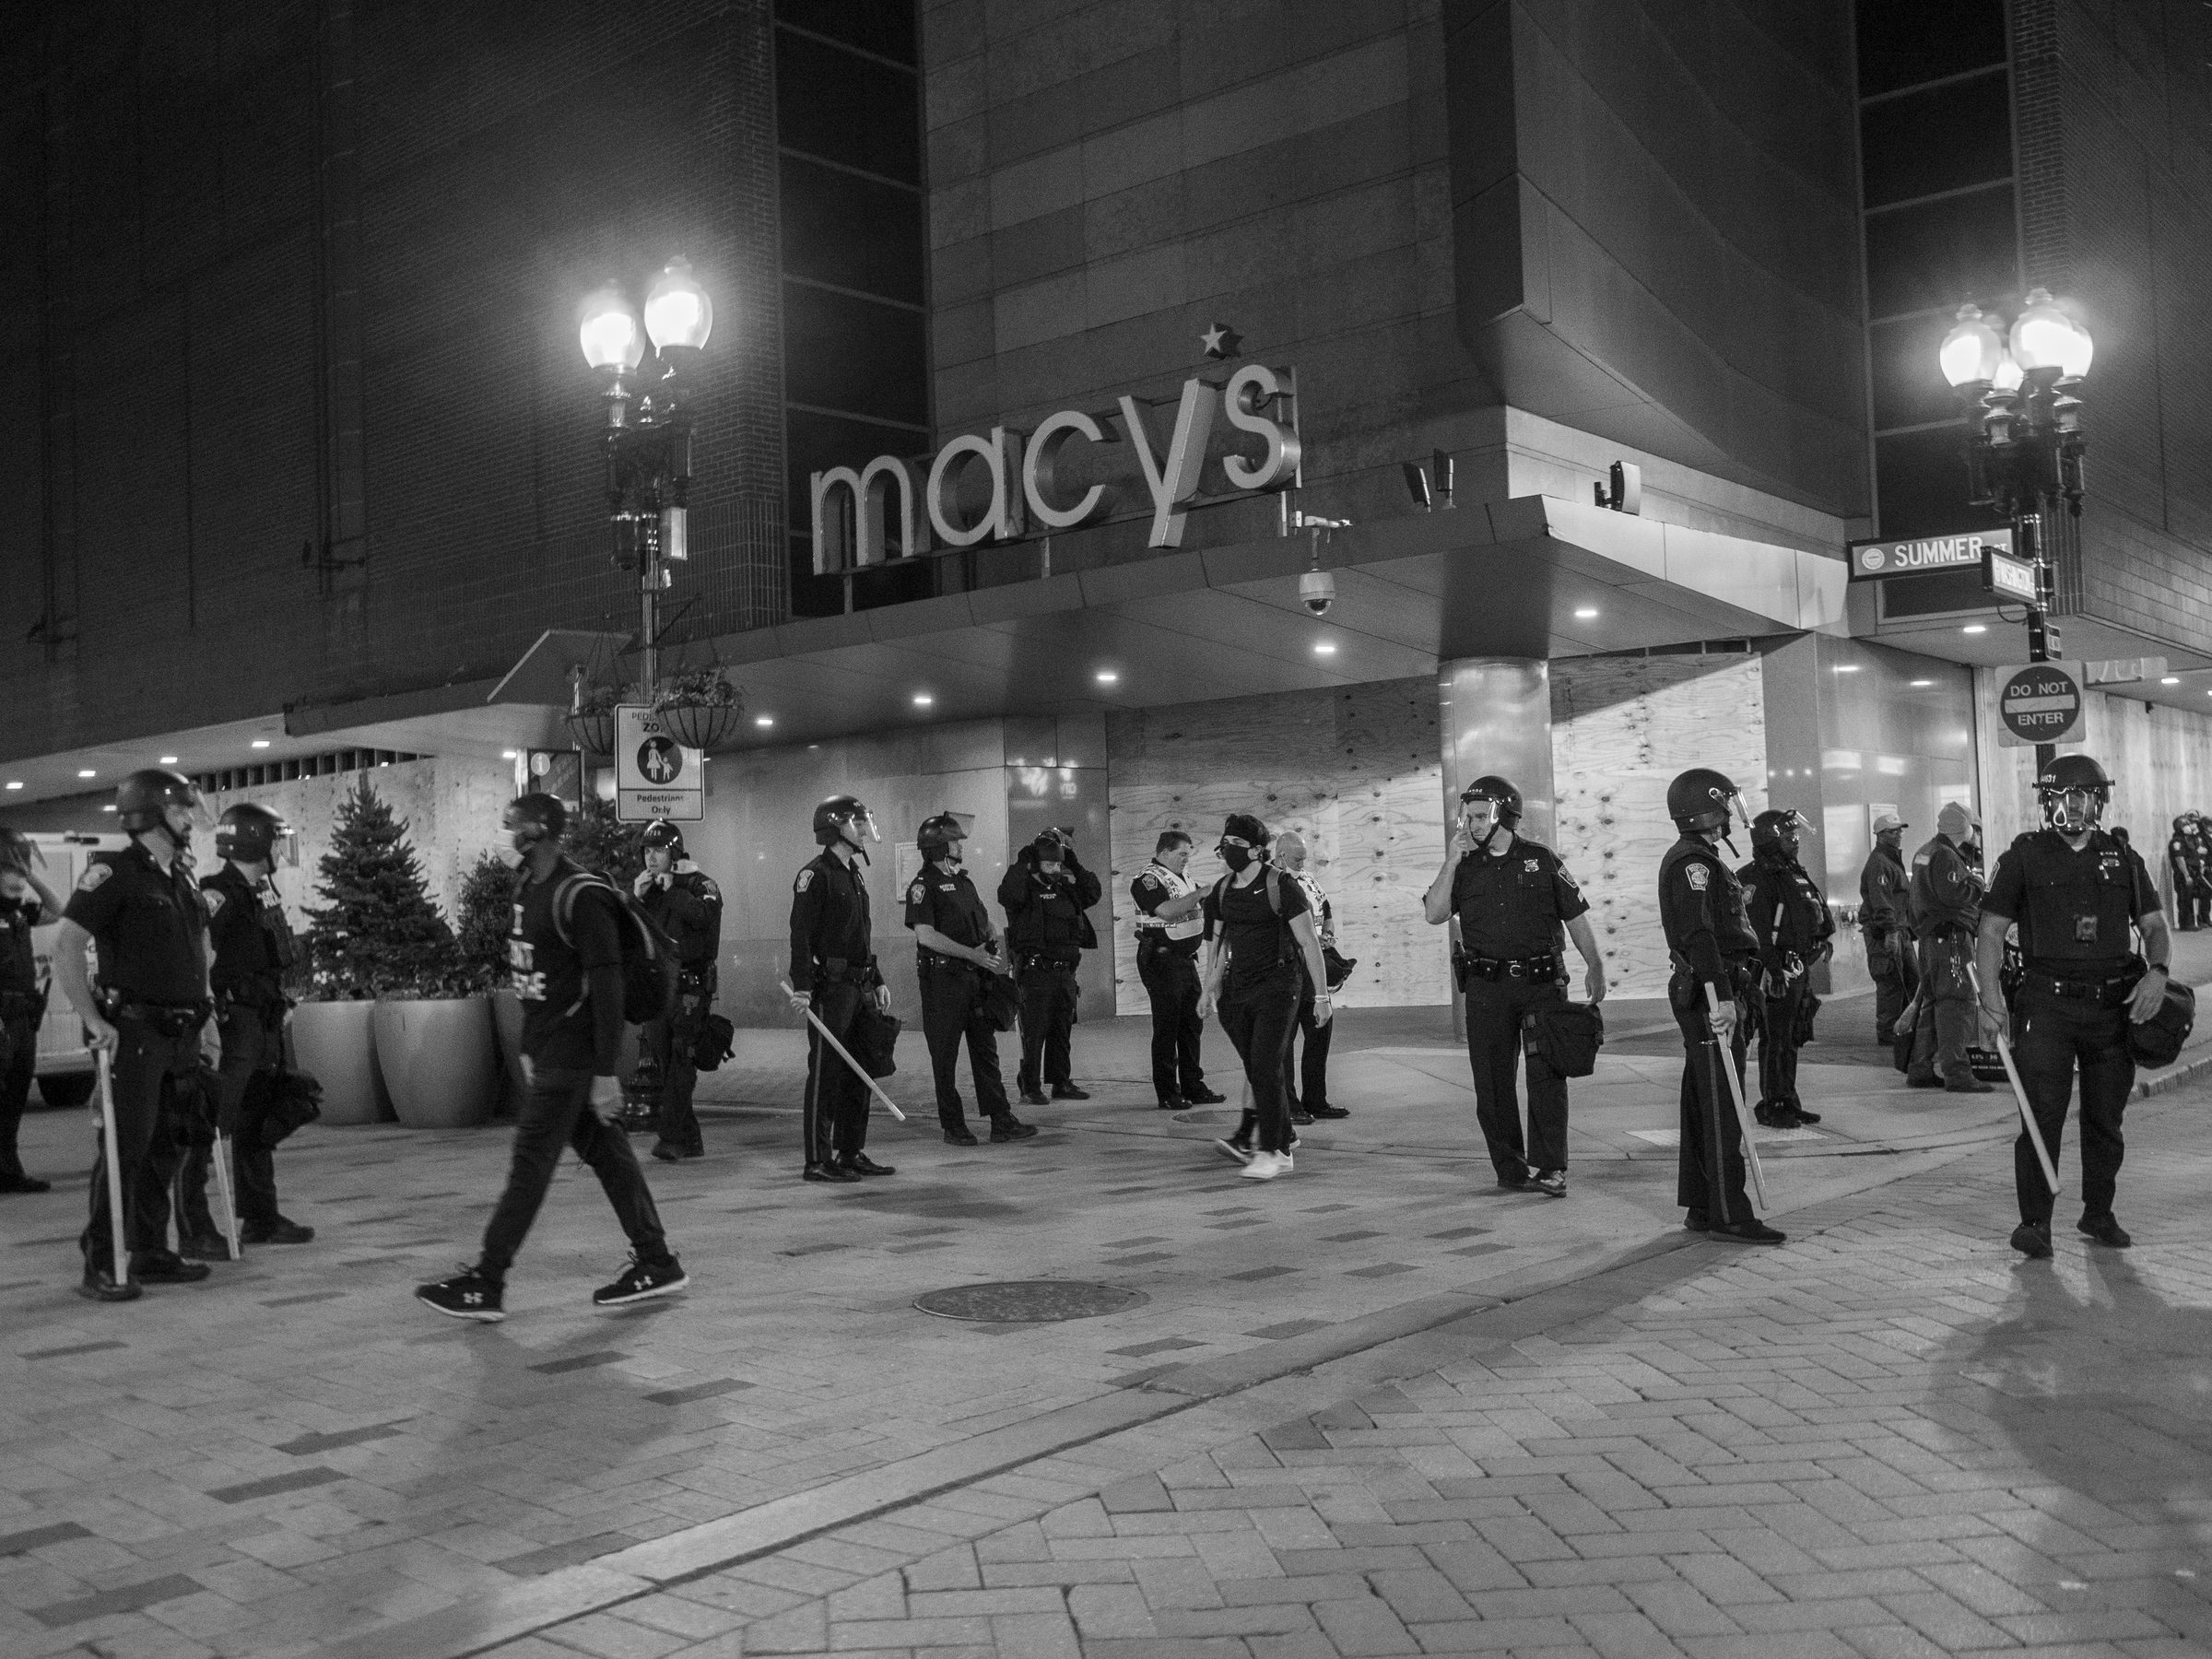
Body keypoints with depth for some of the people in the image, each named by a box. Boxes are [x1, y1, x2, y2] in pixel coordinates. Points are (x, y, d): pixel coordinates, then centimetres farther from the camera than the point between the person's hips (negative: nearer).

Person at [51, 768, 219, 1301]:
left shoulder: (182, 882, 16)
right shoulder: (114, 872, -9)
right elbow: (65, 947, -16)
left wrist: (202, 1009, 18)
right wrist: (93, 1020, -18)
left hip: (179, 1036, 8)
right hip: (133, 1032, -8)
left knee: (167, 1146, 11)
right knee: (126, 1146, -9)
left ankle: (151, 1253, 20)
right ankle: (101, 1265, -4)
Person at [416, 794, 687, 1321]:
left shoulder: (582, 896, -18)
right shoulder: (528, 889, 12)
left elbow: (606, 987, -20)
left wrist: (606, 1072, -22)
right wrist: (528, 1049, 19)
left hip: (573, 1056, -9)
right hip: (548, 1053, 9)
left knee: (530, 1164, -4)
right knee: (606, 1153, 12)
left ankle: (485, 1285, 2)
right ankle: (657, 1264, 19)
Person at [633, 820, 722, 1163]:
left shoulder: (699, 884, -3)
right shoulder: (640, 886, 14)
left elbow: (703, 914, -25)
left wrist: (671, 890, -15)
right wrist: (636, 897, -7)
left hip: (690, 987, -6)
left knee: (682, 1063, -11)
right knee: (664, 1063, 8)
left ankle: (670, 1137, -14)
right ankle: (690, 1139, 16)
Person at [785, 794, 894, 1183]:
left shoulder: (855, 875, 19)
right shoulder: (816, 874, -9)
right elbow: (801, 934, -16)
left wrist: (878, 981, 21)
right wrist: (801, 986, -23)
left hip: (859, 986, 9)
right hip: (829, 986, -9)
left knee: (858, 1074, 11)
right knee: (825, 1073, -6)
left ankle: (852, 1153, 18)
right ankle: (818, 1160, -2)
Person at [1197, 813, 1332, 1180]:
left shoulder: (1281, 886, -10)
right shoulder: (1222, 890, 8)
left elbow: (1308, 941, -9)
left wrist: (1321, 995, -11)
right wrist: (1211, 987, 12)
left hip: (1277, 986, -6)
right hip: (1238, 987, 6)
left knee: (1265, 1067, -13)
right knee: (1257, 1070, 9)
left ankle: (1270, 1151, -8)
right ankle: (1283, 1138, 24)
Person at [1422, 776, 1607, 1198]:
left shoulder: (1541, 860, 4)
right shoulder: (1464, 867, 7)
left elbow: (1576, 916, 10)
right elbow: (1434, 914, -5)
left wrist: (1595, 967, 8)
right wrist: (1451, 862, -10)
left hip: (1542, 983, -2)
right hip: (1487, 988, 2)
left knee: (1547, 1074, -5)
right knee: (1493, 1080, 3)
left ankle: (1549, 1167, 0)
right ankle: (1511, 1167, 13)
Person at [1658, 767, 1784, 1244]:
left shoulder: (1697, 860, 21)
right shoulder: (1693, 862, -13)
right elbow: (1698, 934, -23)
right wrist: (1721, 996, -28)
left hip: (1703, 994, 11)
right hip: (1709, 993, -11)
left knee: (1702, 1106, 13)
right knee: (1722, 1107, -10)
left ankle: (1701, 1209, 18)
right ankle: (1728, 1215, -9)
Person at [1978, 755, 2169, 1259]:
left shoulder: (2123, 858, 10)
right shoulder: (2024, 856, 1)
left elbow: (2155, 928, 11)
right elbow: (1991, 930, 2)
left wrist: (2157, 971, -10)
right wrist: (1990, 999, -9)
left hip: (2114, 1006, 3)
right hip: (2046, 1004, -3)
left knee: (2105, 1119, 9)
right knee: (2042, 1117, -8)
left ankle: (2099, 1213, 24)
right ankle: (2034, 1222, -1)